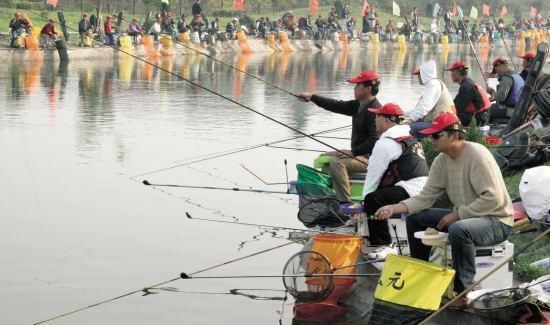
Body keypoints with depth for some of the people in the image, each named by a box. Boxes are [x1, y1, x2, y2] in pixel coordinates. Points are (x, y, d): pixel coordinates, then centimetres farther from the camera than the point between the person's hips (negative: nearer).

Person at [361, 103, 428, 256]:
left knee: (373, 200, -20)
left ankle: (385, 246, -21)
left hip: (411, 190, -11)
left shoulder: (385, 143, -7)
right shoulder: (410, 137, 25)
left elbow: (373, 175, -4)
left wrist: (365, 197, 7)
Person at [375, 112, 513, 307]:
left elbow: (493, 198, -26)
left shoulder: (477, 156, -21)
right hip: (463, 216, 8)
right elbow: (426, 197, 1)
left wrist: (457, 214, -23)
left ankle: (463, 291, -22)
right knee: (414, 218, 4)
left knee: (459, 230, -38)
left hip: (497, 220, -8)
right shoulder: (442, 160, 2)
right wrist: (395, 208, -13)